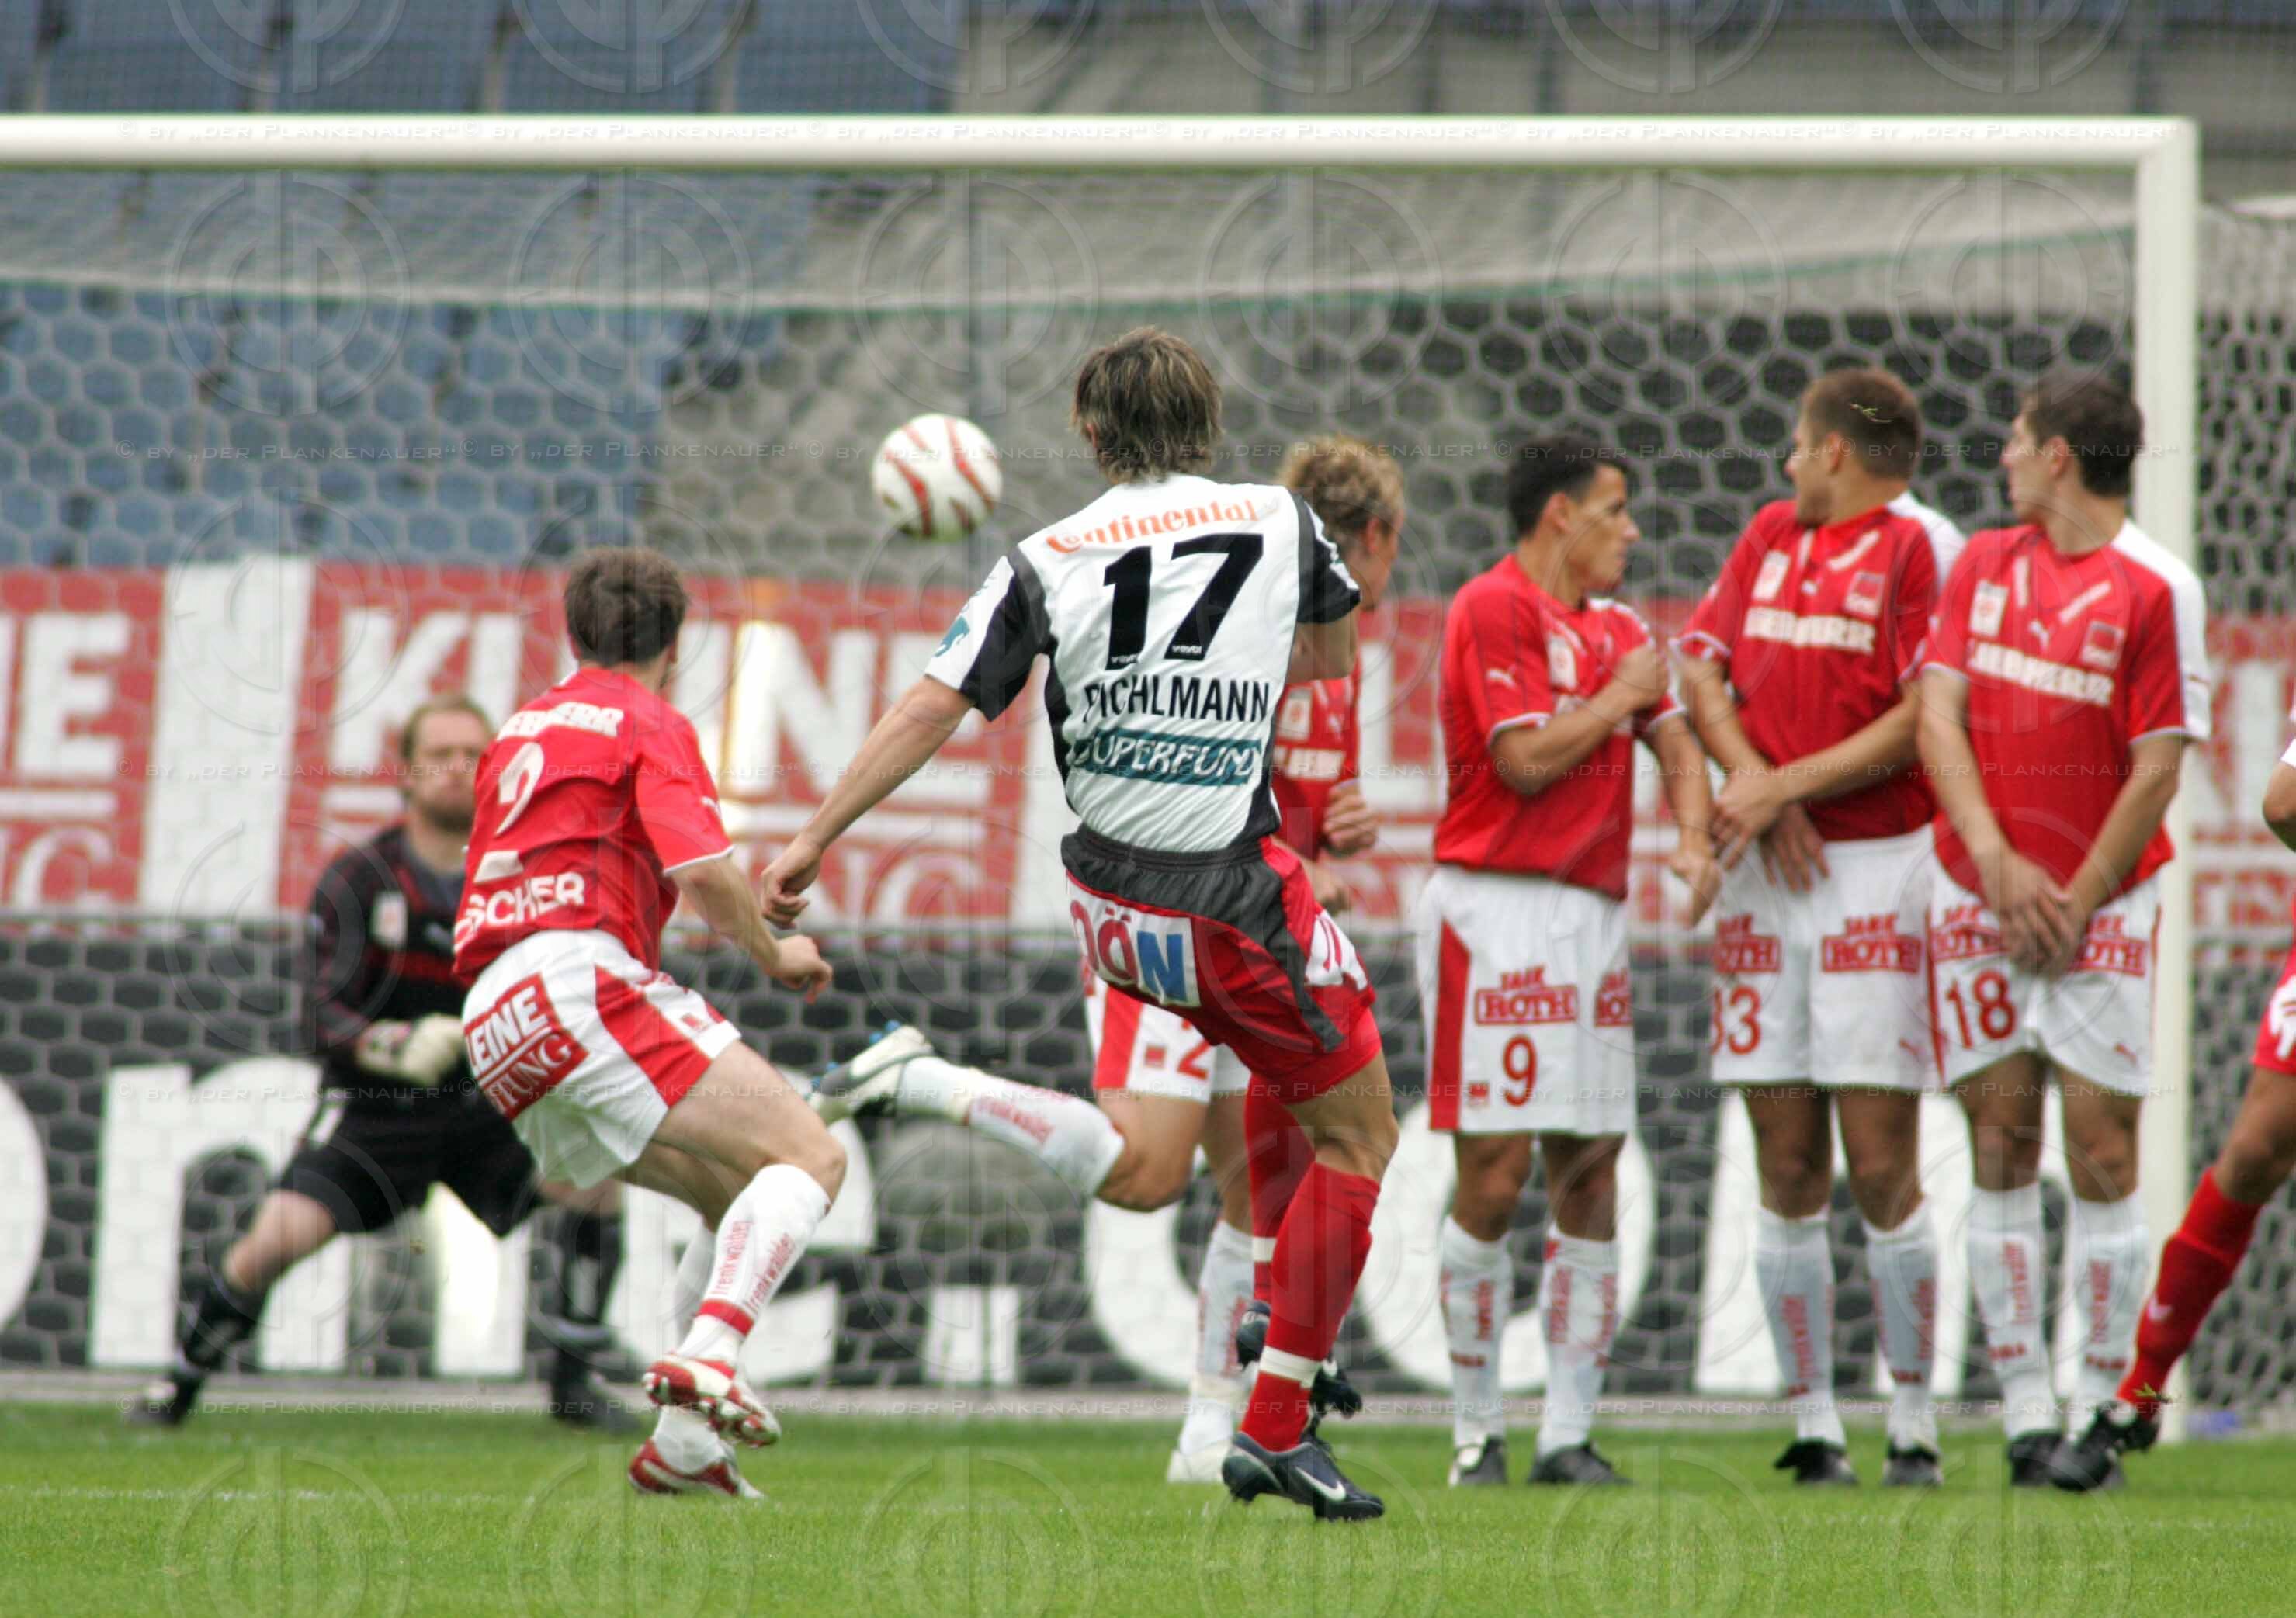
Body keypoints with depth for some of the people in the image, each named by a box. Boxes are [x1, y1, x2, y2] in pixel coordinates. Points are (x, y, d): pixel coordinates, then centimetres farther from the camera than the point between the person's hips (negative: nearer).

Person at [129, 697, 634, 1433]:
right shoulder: (357, 879, -7)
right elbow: (323, 1017, -13)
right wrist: (396, 1047, -32)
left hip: (486, 1110, 3)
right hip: (372, 1114, -2)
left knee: (594, 1180, -22)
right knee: (274, 1241, -22)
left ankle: (572, 1381, -6)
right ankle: (181, 1380, 5)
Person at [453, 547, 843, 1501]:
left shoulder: (521, 731, 27)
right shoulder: (650, 724, 3)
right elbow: (705, 872, -11)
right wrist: (775, 955, 7)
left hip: (495, 1028, 8)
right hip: (581, 976, -8)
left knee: (738, 1199, 17)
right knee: (810, 1155, -12)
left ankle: (683, 1446, 8)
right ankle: (706, 1354, -34)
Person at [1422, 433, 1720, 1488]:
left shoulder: (1618, 630, 18)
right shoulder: (1494, 608, -6)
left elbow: (1675, 741, 13)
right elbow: (1526, 759, -13)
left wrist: (1692, 836, -5)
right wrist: (1619, 698, -1)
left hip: (1594, 912, 8)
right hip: (1496, 907, -7)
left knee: (1592, 1173, 2)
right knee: (1496, 1171, -8)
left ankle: (1569, 1434, 4)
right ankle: (1477, 1432, 0)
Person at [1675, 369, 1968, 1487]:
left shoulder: (1921, 547, -3)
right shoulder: (1768, 534, 16)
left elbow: (1920, 723, -10)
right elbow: (1702, 665, 13)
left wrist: (1782, 787, -8)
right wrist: (1748, 776, -4)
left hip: (1879, 867, -5)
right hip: (1765, 870, 5)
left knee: (1882, 1171, -7)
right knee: (1786, 1172, 3)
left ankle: (1912, 1426, 1)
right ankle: (1812, 1424, 7)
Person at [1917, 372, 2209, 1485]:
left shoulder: (2154, 588, -6)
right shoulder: (1982, 563, 9)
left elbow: (2159, 768, -8)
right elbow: (1937, 713, 3)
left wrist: (2075, 904, -11)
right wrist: (1996, 864, -10)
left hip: (2100, 901, -4)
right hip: (1978, 893, 4)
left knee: (2101, 1153, -5)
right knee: (2000, 1150, 2)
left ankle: (2101, 1410, 0)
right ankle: (2024, 1412, 4)